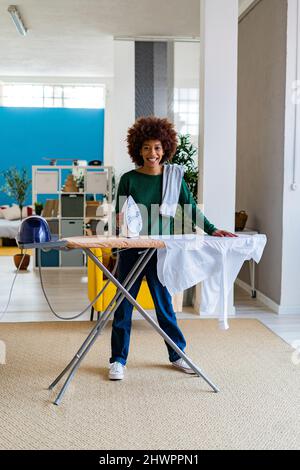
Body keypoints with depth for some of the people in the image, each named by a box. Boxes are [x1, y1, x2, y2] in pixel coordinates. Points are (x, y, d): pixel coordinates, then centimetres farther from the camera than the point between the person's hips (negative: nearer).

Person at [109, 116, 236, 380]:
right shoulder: (129, 179, -2)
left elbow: (191, 208, 4)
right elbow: (119, 214, 3)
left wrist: (211, 230, -5)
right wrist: (121, 220, -19)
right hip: (132, 249, 0)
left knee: (164, 304, 9)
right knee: (123, 305, 4)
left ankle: (178, 354, 26)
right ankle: (118, 360, 17)